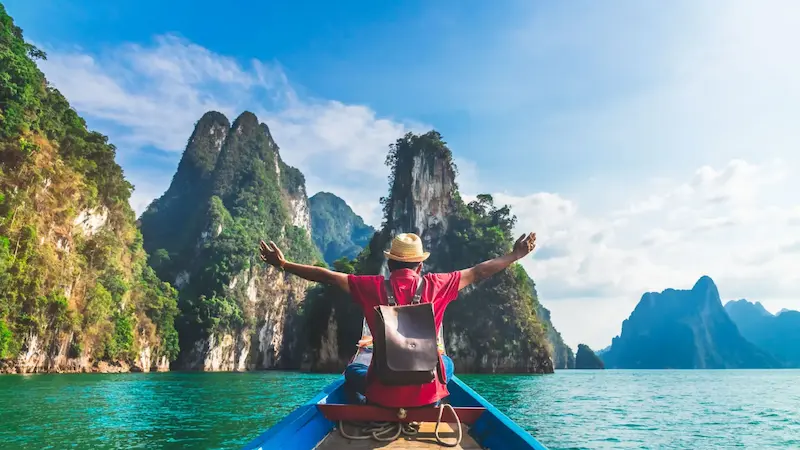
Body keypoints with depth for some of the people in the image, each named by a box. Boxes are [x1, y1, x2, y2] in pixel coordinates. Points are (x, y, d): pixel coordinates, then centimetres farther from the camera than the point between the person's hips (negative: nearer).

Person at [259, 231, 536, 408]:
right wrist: (515, 255, 17)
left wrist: (283, 264, 8)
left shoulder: (375, 287, -7)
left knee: (352, 371, 30)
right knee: (446, 363, 33)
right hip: (428, 392, 0)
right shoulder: (435, 285, -6)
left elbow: (328, 276, -2)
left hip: (384, 391, 0)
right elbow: (478, 272, 4)